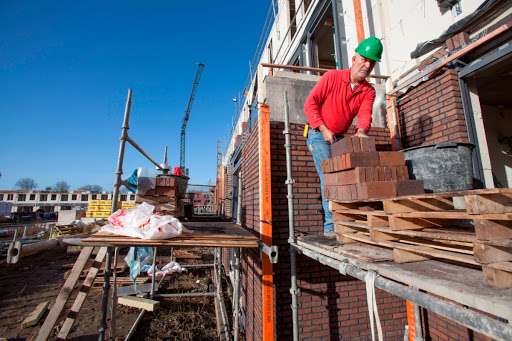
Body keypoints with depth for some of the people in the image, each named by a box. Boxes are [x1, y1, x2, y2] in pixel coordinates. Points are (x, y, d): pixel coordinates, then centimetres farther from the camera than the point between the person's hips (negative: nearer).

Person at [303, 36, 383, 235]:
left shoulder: (369, 91, 6)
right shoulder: (332, 77, -5)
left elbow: (365, 114, -10)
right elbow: (310, 103, -11)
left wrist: (361, 131, -34)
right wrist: (324, 129, -19)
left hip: (340, 138, 5)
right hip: (319, 135, -5)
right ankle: (331, 225, -11)